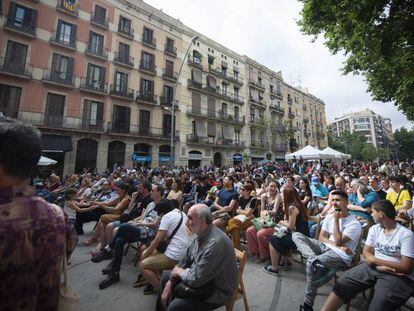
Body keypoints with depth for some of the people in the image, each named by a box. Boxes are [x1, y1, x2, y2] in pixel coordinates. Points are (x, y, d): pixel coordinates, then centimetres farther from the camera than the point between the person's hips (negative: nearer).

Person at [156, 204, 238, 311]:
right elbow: (185, 261, 4)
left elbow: (195, 279, -29)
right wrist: (169, 283, -4)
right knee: (165, 277, 14)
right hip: (201, 277, 8)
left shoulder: (215, 243, -35)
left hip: (217, 291, -8)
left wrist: (178, 271, -11)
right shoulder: (201, 234, -6)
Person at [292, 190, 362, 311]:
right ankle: (314, 258, -35)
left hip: (341, 256, -7)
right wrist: (337, 245, -12)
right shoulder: (329, 216, 11)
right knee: (296, 235, -10)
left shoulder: (354, 224, -8)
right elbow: (321, 237, 7)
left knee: (311, 264, -32)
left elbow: (338, 242, -17)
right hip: (325, 247, 7)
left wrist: (336, 220, -13)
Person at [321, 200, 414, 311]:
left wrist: (375, 260, -10)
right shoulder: (374, 229, 6)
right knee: (343, 283, -14)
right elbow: (366, 252, 6)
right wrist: (378, 267, -12)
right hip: (373, 267, 4)